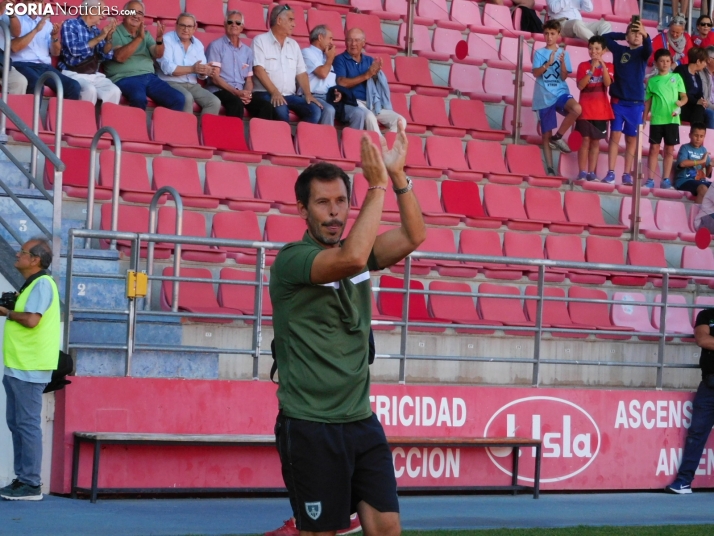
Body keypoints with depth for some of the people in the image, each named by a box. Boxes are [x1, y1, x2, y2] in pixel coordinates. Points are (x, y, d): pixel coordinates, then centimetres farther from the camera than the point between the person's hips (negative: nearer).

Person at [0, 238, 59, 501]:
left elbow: (31, 320, -24)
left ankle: (31, 484, -4)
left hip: (29, 369, -10)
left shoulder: (42, 284, -13)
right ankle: (22, 479, 18)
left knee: (27, 424, -7)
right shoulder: (31, 284, 18)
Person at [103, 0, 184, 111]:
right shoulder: (115, 33, 3)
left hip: (149, 77, 6)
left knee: (178, 99, -17)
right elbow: (120, 57, -14)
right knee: (139, 98, -39)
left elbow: (158, 55, 7)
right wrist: (139, 38, -21)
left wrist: (159, 39, -15)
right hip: (125, 78, -6)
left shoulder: (146, 33, 21)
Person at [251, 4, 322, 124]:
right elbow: (258, 69, -10)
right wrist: (274, 92, -20)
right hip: (266, 93, -6)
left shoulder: (293, 44, 19)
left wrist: (308, 94, -2)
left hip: (290, 95, 6)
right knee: (281, 110, -37)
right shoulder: (260, 41, 1)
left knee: (315, 110, -19)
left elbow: (301, 72, 15)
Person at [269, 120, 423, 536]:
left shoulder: (358, 253, 9)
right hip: (310, 428, -6)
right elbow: (351, 258, -29)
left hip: (363, 422, 6)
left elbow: (414, 236, -4)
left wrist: (397, 175, -14)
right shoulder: (290, 261, -11)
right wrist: (377, 186, -24)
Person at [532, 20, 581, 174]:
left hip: (560, 93, 0)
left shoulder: (563, 54, 6)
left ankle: (558, 137, -11)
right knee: (546, 134, 1)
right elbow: (536, 73, -9)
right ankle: (550, 169, 8)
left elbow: (564, 77, 0)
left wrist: (562, 62, -16)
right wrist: (548, 63, -22)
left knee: (577, 109, -32)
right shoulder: (539, 53, 3)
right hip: (544, 97, 0)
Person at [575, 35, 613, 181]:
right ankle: (582, 172, -4)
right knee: (585, 140, -5)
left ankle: (591, 172, 7)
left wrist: (603, 66, -20)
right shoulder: (583, 66, 1)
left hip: (601, 110, 2)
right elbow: (580, 86, -11)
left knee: (596, 141, 4)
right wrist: (592, 69, -18)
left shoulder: (608, 66, 5)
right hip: (585, 109, -2)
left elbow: (607, 83, -12)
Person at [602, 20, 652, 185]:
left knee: (631, 139, 3)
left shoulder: (642, 52, 3)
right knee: (615, 135, -5)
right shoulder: (620, 50, 7)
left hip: (636, 102, 0)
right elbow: (606, 36, 15)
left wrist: (646, 35, -38)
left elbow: (649, 49, -19)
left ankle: (627, 174, 7)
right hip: (618, 100, 0)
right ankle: (611, 172, -6)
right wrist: (624, 35, 9)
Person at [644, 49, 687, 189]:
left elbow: (684, 96, 4)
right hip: (656, 119, 0)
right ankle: (650, 179, 2)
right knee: (654, 148, 1)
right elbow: (648, 101, 9)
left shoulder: (676, 77, 5)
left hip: (672, 119, 0)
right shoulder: (652, 80, 6)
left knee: (670, 149, 4)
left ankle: (666, 179, 9)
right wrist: (644, 118, 3)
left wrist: (681, 102, -18)